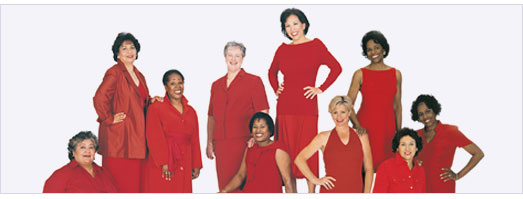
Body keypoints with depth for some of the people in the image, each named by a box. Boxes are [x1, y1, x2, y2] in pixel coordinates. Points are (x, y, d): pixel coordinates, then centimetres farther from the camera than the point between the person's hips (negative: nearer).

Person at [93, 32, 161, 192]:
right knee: (118, 184, -5)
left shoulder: (139, 76, 18)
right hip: (118, 136, -8)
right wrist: (109, 119, -14)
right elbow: (99, 98, -21)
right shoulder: (114, 73, -9)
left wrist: (150, 101, 8)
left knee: (134, 183, 8)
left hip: (135, 136, 8)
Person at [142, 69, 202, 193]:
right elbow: (154, 138, -10)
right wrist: (163, 163, -18)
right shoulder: (156, 108, -2)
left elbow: (194, 140, 15)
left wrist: (196, 165, 12)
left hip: (184, 167, 5)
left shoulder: (190, 111, 15)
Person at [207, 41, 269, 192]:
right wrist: (210, 142, 15)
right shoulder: (216, 85, 19)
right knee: (224, 185, 3)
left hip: (244, 142, -4)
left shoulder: (253, 81, 4)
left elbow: (263, 113, -3)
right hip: (221, 144, 5)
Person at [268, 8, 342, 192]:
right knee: (287, 150, 5)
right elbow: (272, 72, 27)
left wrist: (320, 89, -4)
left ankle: (311, 191, 3)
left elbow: (336, 68, -2)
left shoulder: (315, 45, 1)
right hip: (285, 106, 3)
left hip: (307, 106, -3)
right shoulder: (283, 49, 11)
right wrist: (276, 88, 12)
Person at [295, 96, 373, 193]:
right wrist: (316, 180, -4)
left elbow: (368, 169, 11)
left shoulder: (361, 137, 9)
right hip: (330, 192, -1)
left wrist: (366, 194, 2)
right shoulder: (324, 137, 5)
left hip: (355, 192, 1)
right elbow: (299, 159, 3)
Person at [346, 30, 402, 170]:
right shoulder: (360, 74, 0)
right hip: (365, 126, -2)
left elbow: (397, 106, 12)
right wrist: (357, 125, -18)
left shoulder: (396, 74, 8)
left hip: (387, 127, 2)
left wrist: (399, 132, 9)